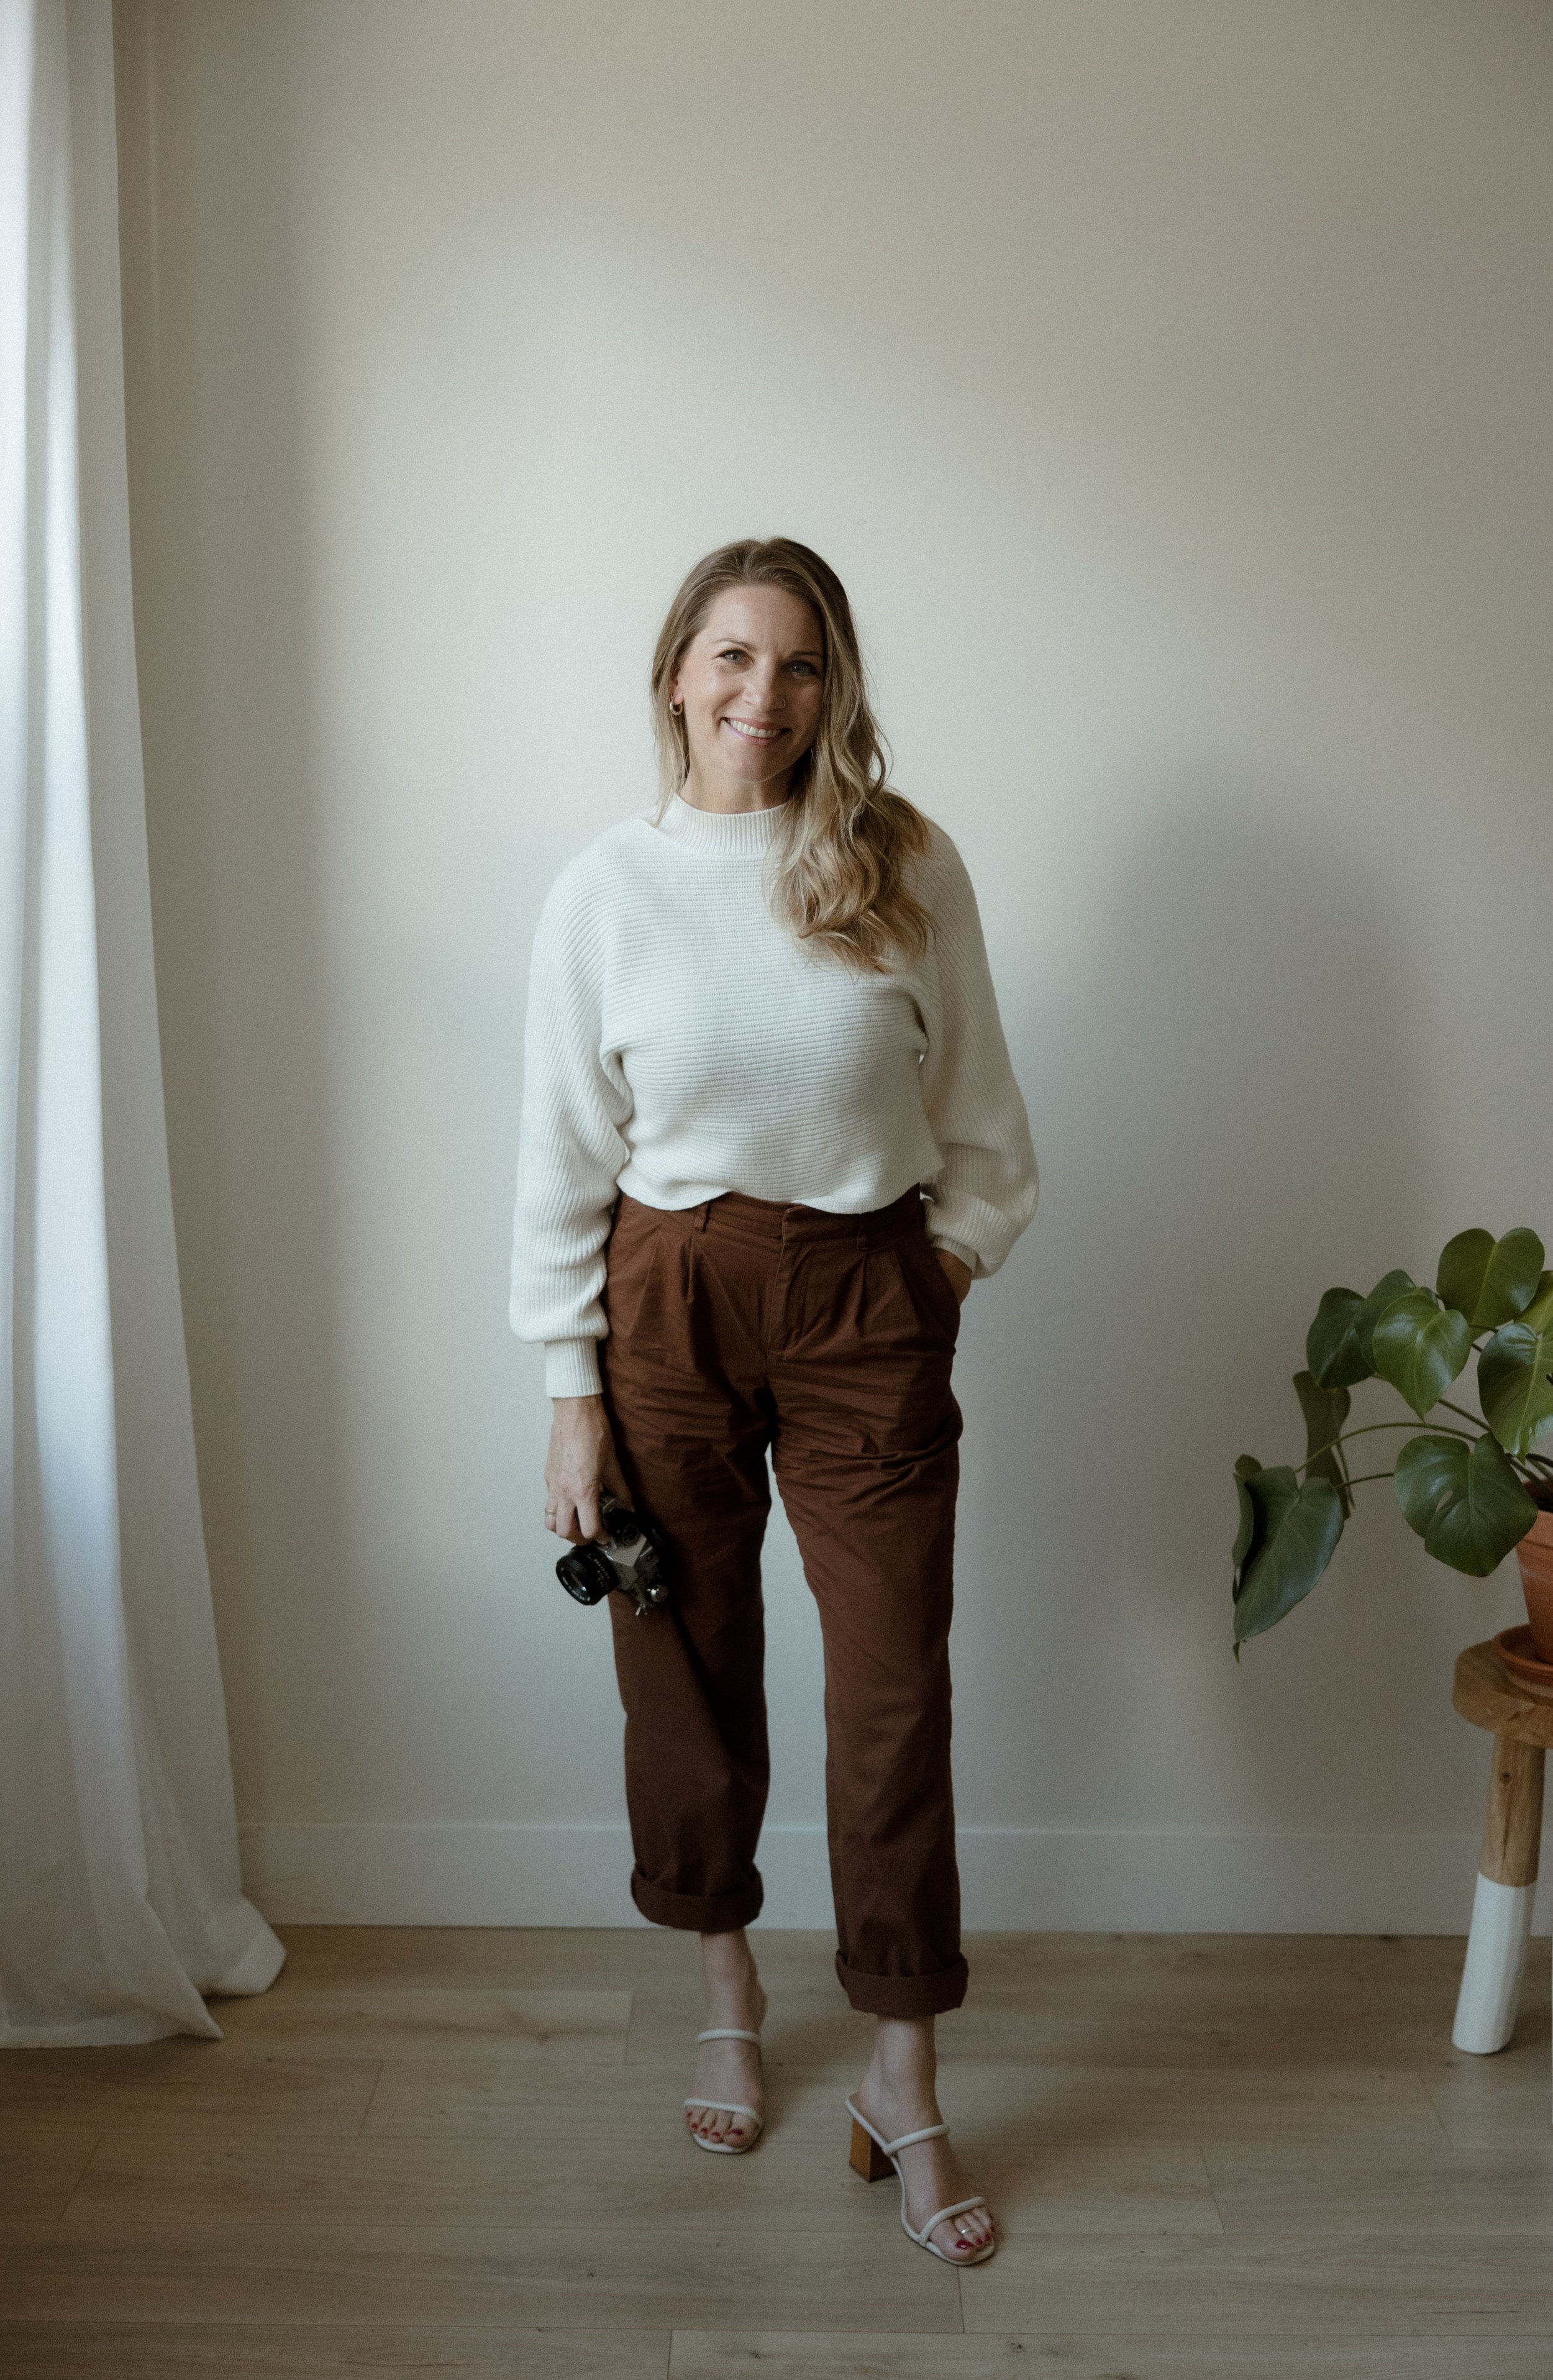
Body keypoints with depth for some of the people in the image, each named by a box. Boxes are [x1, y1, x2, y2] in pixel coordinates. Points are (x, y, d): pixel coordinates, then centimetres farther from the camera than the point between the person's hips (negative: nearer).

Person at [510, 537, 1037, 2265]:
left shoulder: (908, 869, -2)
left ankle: (904, 2082, 17)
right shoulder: (604, 891, -2)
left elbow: (979, 1111, 7)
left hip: (867, 1304, 0)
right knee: (689, 1663, 12)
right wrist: (573, 1393, -2)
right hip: (666, 1301, 1)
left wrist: (958, 1252, 0)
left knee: (894, 1688, 1)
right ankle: (728, 1988, 36)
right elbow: (564, 1154, 0)